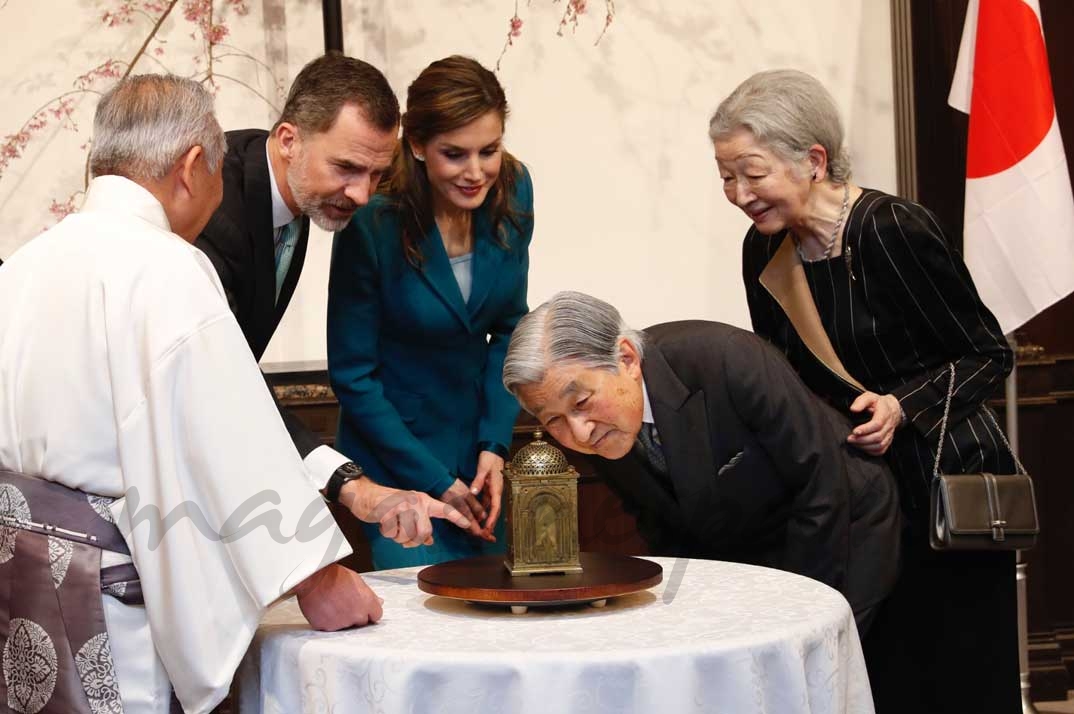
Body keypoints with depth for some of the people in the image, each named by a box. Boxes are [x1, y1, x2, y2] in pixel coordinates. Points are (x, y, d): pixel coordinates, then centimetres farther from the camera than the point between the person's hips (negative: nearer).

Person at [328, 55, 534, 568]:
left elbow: (509, 327, 3)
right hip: (395, 451, -5)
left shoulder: (511, 190, -9)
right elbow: (352, 374, -14)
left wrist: (495, 444, -7)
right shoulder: (372, 224, -23)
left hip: (475, 445, 5)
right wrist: (437, 482, -13)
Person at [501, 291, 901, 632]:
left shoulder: (727, 359, -33)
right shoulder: (597, 432, -13)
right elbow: (665, 537, 4)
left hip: (841, 536, -5)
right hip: (735, 553, 5)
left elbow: (822, 488, -25)